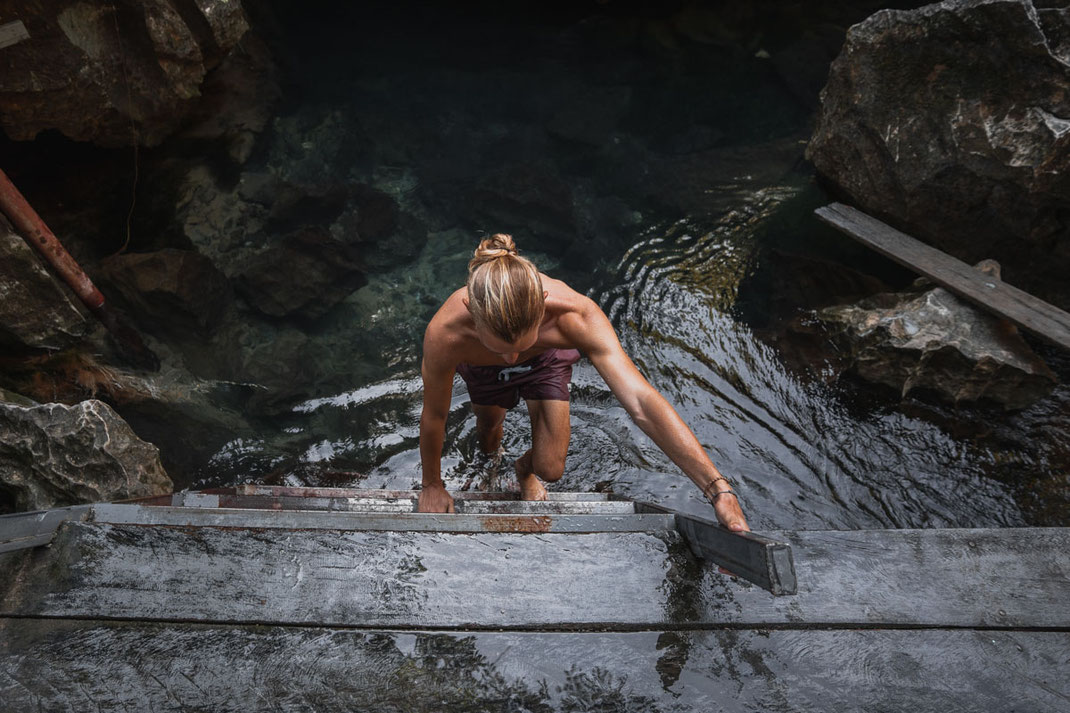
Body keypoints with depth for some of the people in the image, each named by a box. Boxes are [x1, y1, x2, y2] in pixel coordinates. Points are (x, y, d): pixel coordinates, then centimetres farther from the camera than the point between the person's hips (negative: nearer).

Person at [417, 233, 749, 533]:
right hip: (482, 369, 1)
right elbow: (434, 416, -25)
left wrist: (719, 490, -52)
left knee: (549, 468, -3)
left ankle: (526, 470, 38)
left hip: (547, 359, 0)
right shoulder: (445, 333, -44)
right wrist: (432, 485, -8)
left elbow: (641, 401, -48)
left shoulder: (574, 314, -46)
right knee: (488, 441, 25)